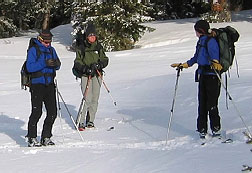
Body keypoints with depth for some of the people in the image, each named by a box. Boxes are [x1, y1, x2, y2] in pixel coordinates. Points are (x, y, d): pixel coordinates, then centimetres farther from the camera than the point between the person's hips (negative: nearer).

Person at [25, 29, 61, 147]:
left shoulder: (51, 50, 15)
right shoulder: (33, 50, -3)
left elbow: (57, 66, 16)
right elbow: (29, 67, -14)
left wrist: (56, 63, -8)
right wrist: (45, 63, -22)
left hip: (49, 84, 6)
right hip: (37, 85, -6)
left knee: (52, 112, 3)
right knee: (37, 112, -9)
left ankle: (46, 137, 14)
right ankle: (31, 138, -2)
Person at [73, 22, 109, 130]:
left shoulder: (99, 47, 11)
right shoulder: (81, 47, 1)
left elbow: (105, 60, 10)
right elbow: (77, 62, -1)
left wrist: (98, 65, -11)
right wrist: (85, 68, -18)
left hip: (97, 75, 4)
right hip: (85, 76, -4)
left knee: (95, 99, 3)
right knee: (88, 99, -13)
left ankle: (90, 121, 13)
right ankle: (80, 122, -7)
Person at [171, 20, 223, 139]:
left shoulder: (210, 41, -11)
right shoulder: (201, 41, 16)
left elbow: (215, 55, -23)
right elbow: (196, 58, 28)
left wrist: (215, 63, -44)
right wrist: (184, 65, 32)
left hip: (211, 76, -9)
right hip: (202, 75, 9)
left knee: (211, 104, -6)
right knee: (202, 104, 8)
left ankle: (216, 129, 5)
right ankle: (202, 130, 12)